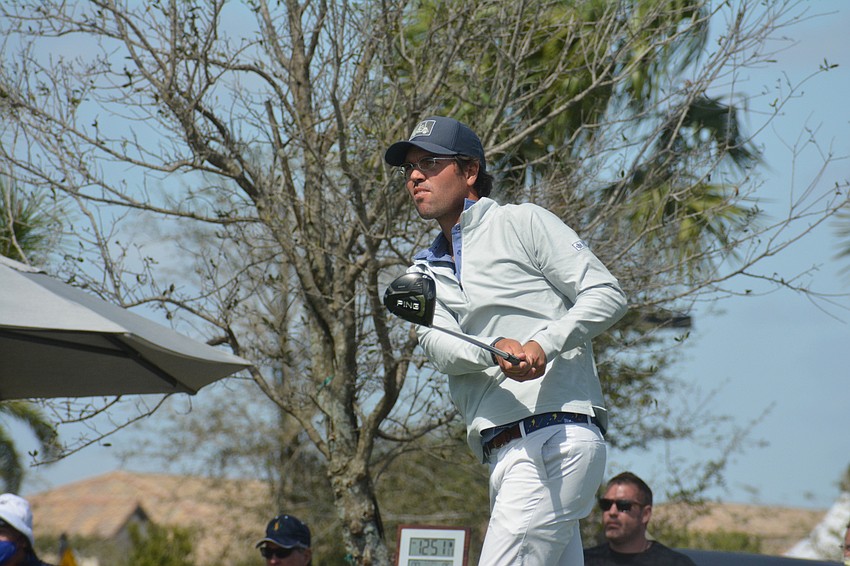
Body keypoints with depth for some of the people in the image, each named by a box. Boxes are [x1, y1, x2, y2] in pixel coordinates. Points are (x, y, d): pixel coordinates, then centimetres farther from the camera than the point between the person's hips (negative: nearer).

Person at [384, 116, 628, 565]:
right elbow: (440, 347, 2)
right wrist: (497, 351, -21)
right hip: (502, 455, 7)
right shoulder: (426, 271, 23)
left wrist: (543, 344, -19)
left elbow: (606, 294, -2)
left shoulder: (522, 222, 6)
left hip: (556, 439, -7)